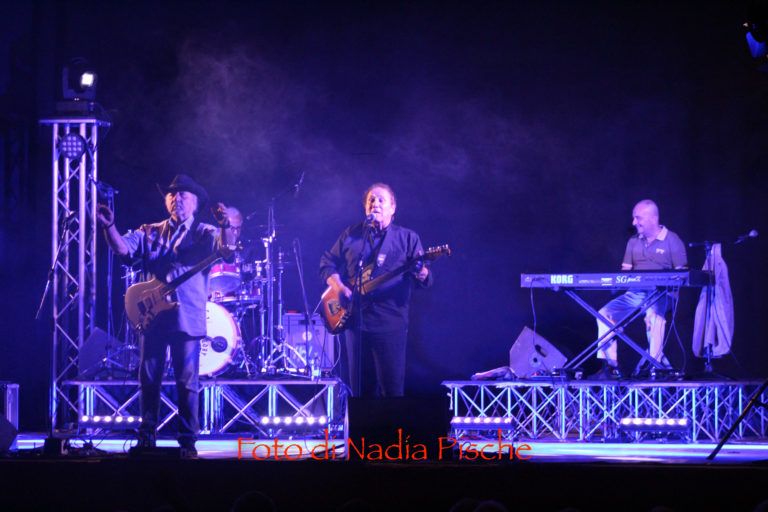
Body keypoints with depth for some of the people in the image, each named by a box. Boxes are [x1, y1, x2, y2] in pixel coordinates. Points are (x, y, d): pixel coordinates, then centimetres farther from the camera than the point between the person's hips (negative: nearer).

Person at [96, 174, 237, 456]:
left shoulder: (203, 233, 6)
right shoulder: (150, 233, 15)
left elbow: (226, 248, -12)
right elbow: (123, 248, 2)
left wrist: (225, 226, -33)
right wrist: (109, 226, -16)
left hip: (187, 317, -3)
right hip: (152, 314, 3)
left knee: (187, 381, -3)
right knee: (149, 377, 4)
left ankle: (188, 441, 2)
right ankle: (146, 437, 12)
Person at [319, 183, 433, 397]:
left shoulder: (407, 239, 6)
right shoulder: (351, 235, 13)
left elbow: (426, 280, 0)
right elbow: (327, 262, 15)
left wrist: (421, 273, -24)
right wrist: (336, 284, -5)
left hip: (390, 324, -3)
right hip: (355, 319, 3)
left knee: (392, 388, -6)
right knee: (360, 386, 6)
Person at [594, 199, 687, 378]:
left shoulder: (672, 240, 2)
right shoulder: (634, 242, 20)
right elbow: (625, 271, 20)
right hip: (634, 294, 6)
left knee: (653, 314, -40)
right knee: (605, 313, -17)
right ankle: (611, 365, -16)